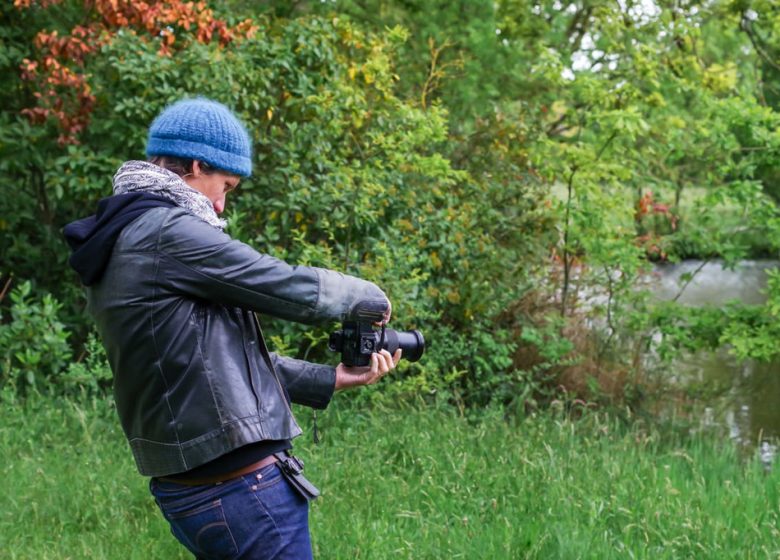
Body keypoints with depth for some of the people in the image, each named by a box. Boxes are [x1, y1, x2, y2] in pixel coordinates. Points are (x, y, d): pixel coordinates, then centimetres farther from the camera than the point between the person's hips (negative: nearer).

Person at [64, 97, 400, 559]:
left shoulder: (119, 244, 14)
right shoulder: (167, 232, -16)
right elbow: (295, 290, -13)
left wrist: (331, 381, 13)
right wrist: (371, 295, 6)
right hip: (243, 489, -10)